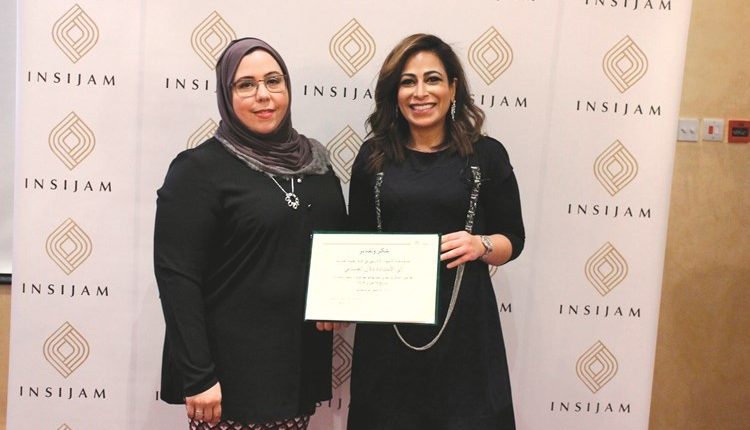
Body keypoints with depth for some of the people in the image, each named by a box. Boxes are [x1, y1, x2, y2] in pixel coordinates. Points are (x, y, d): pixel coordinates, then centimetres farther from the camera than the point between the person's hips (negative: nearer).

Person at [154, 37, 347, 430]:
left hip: (301, 358, 5)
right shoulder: (198, 168, -10)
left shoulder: (313, 161, 7)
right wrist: (197, 377, -17)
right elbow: (176, 277, -14)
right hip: (233, 366, -5)